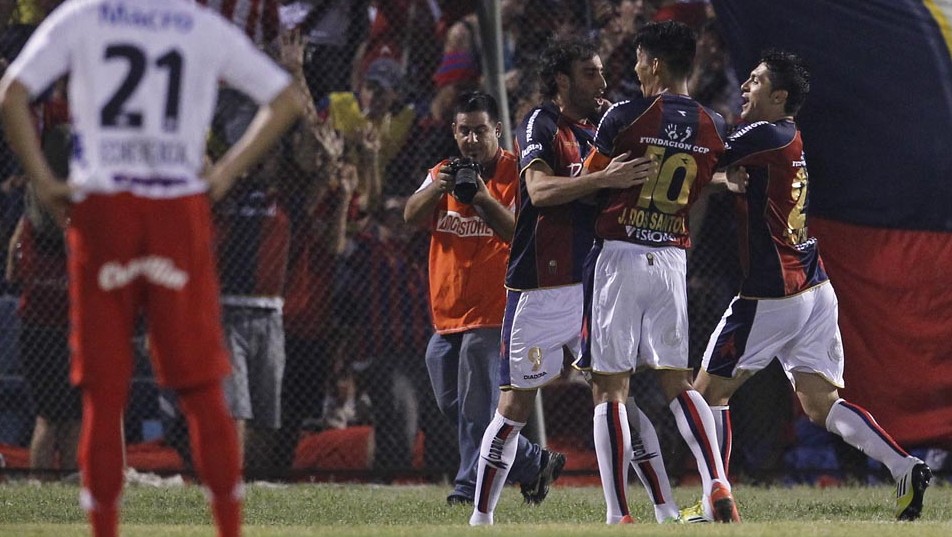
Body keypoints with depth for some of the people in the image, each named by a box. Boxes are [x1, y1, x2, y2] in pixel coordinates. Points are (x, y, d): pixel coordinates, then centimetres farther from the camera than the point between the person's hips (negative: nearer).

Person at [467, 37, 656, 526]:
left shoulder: (598, 131, 14)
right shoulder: (541, 124, -6)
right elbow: (540, 189, -23)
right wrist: (604, 180, -36)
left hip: (593, 284, 6)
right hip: (540, 289, -6)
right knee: (516, 403, -2)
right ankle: (481, 517, 5)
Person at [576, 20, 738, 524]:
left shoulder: (625, 117, -9)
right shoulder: (713, 129, 5)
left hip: (619, 255, -4)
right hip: (672, 260, 4)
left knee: (609, 390, 0)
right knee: (677, 384, 11)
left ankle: (618, 514, -6)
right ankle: (716, 485, -10)